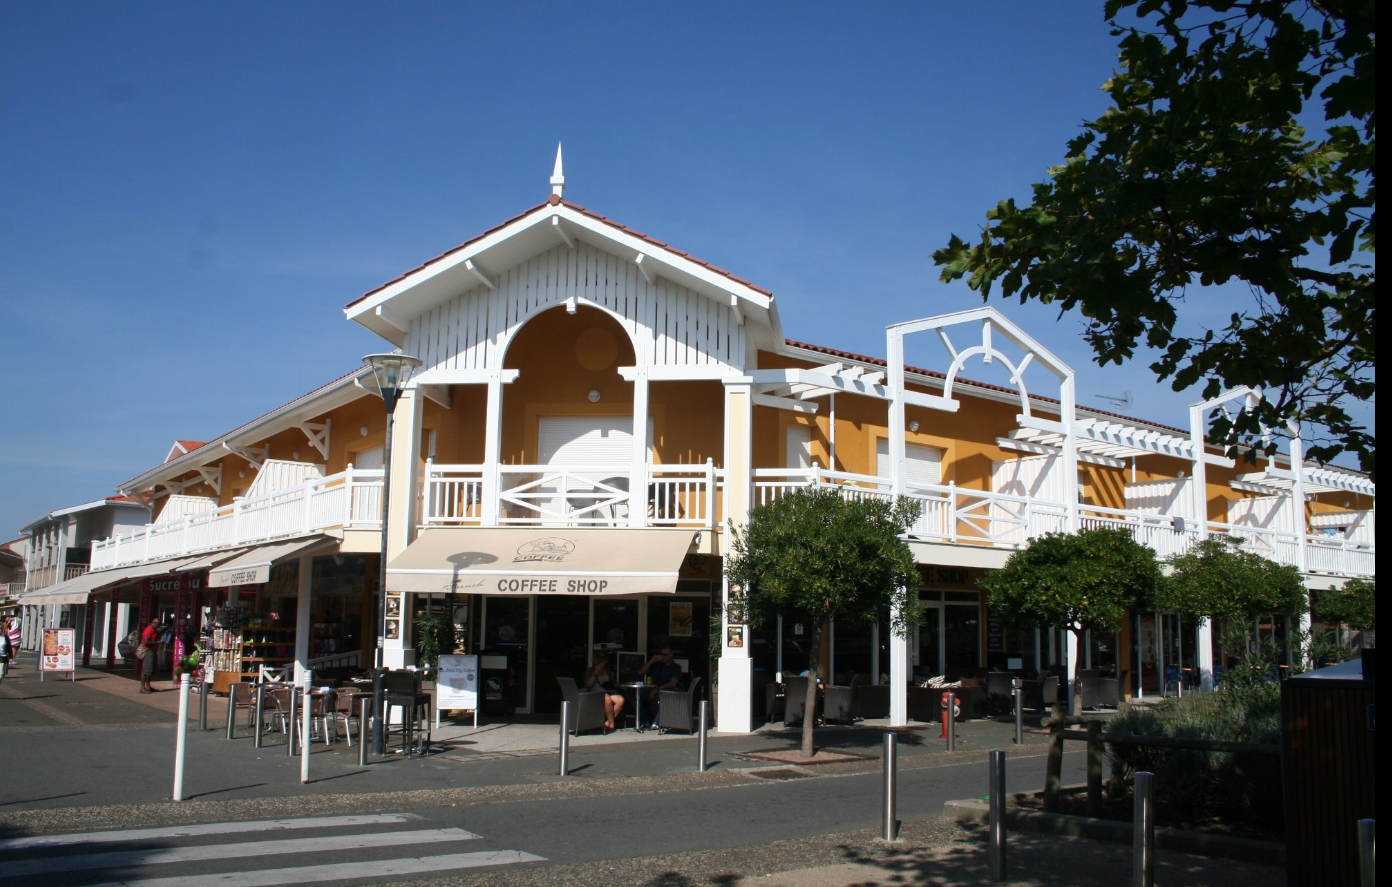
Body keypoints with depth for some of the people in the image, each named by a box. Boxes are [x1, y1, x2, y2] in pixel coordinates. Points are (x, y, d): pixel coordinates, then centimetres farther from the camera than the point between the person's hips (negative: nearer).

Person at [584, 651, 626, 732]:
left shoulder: (607, 671, 24)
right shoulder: (591, 671, 13)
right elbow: (588, 685, 0)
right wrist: (595, 673, -7)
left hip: (609, 692, 4)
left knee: (621, 700, -29)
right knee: (607, 699, -39)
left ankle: (608, 722, -25)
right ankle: (611, 723, -30)